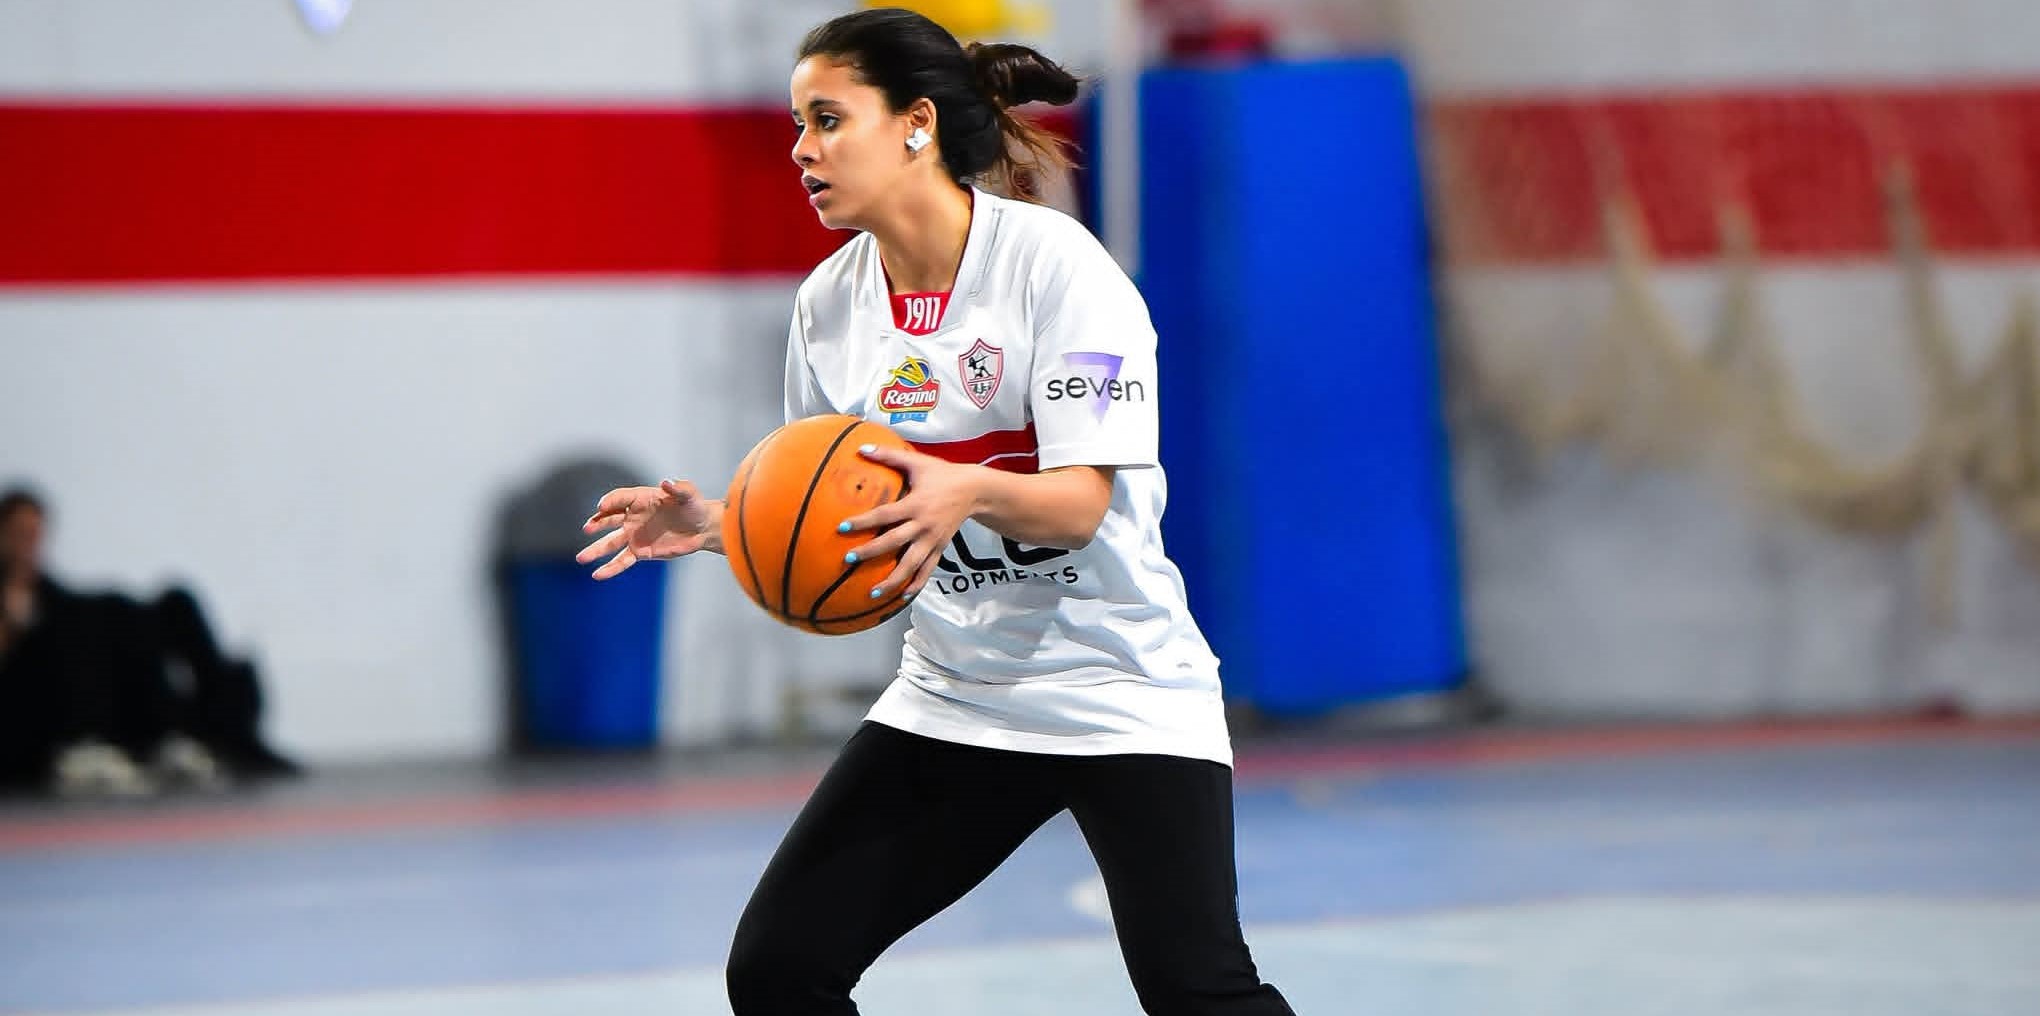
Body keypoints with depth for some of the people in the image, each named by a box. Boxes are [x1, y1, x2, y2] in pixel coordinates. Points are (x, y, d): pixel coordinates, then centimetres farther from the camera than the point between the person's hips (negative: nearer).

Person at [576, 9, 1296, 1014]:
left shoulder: (1051, 260, -16)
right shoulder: (831, 301, 2)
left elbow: (1080, 504, -22)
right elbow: (835, 516, 10)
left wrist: (969, 492, -41)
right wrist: (717, 523, -8)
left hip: (1119, 693, -6)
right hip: (951, 697, 6)